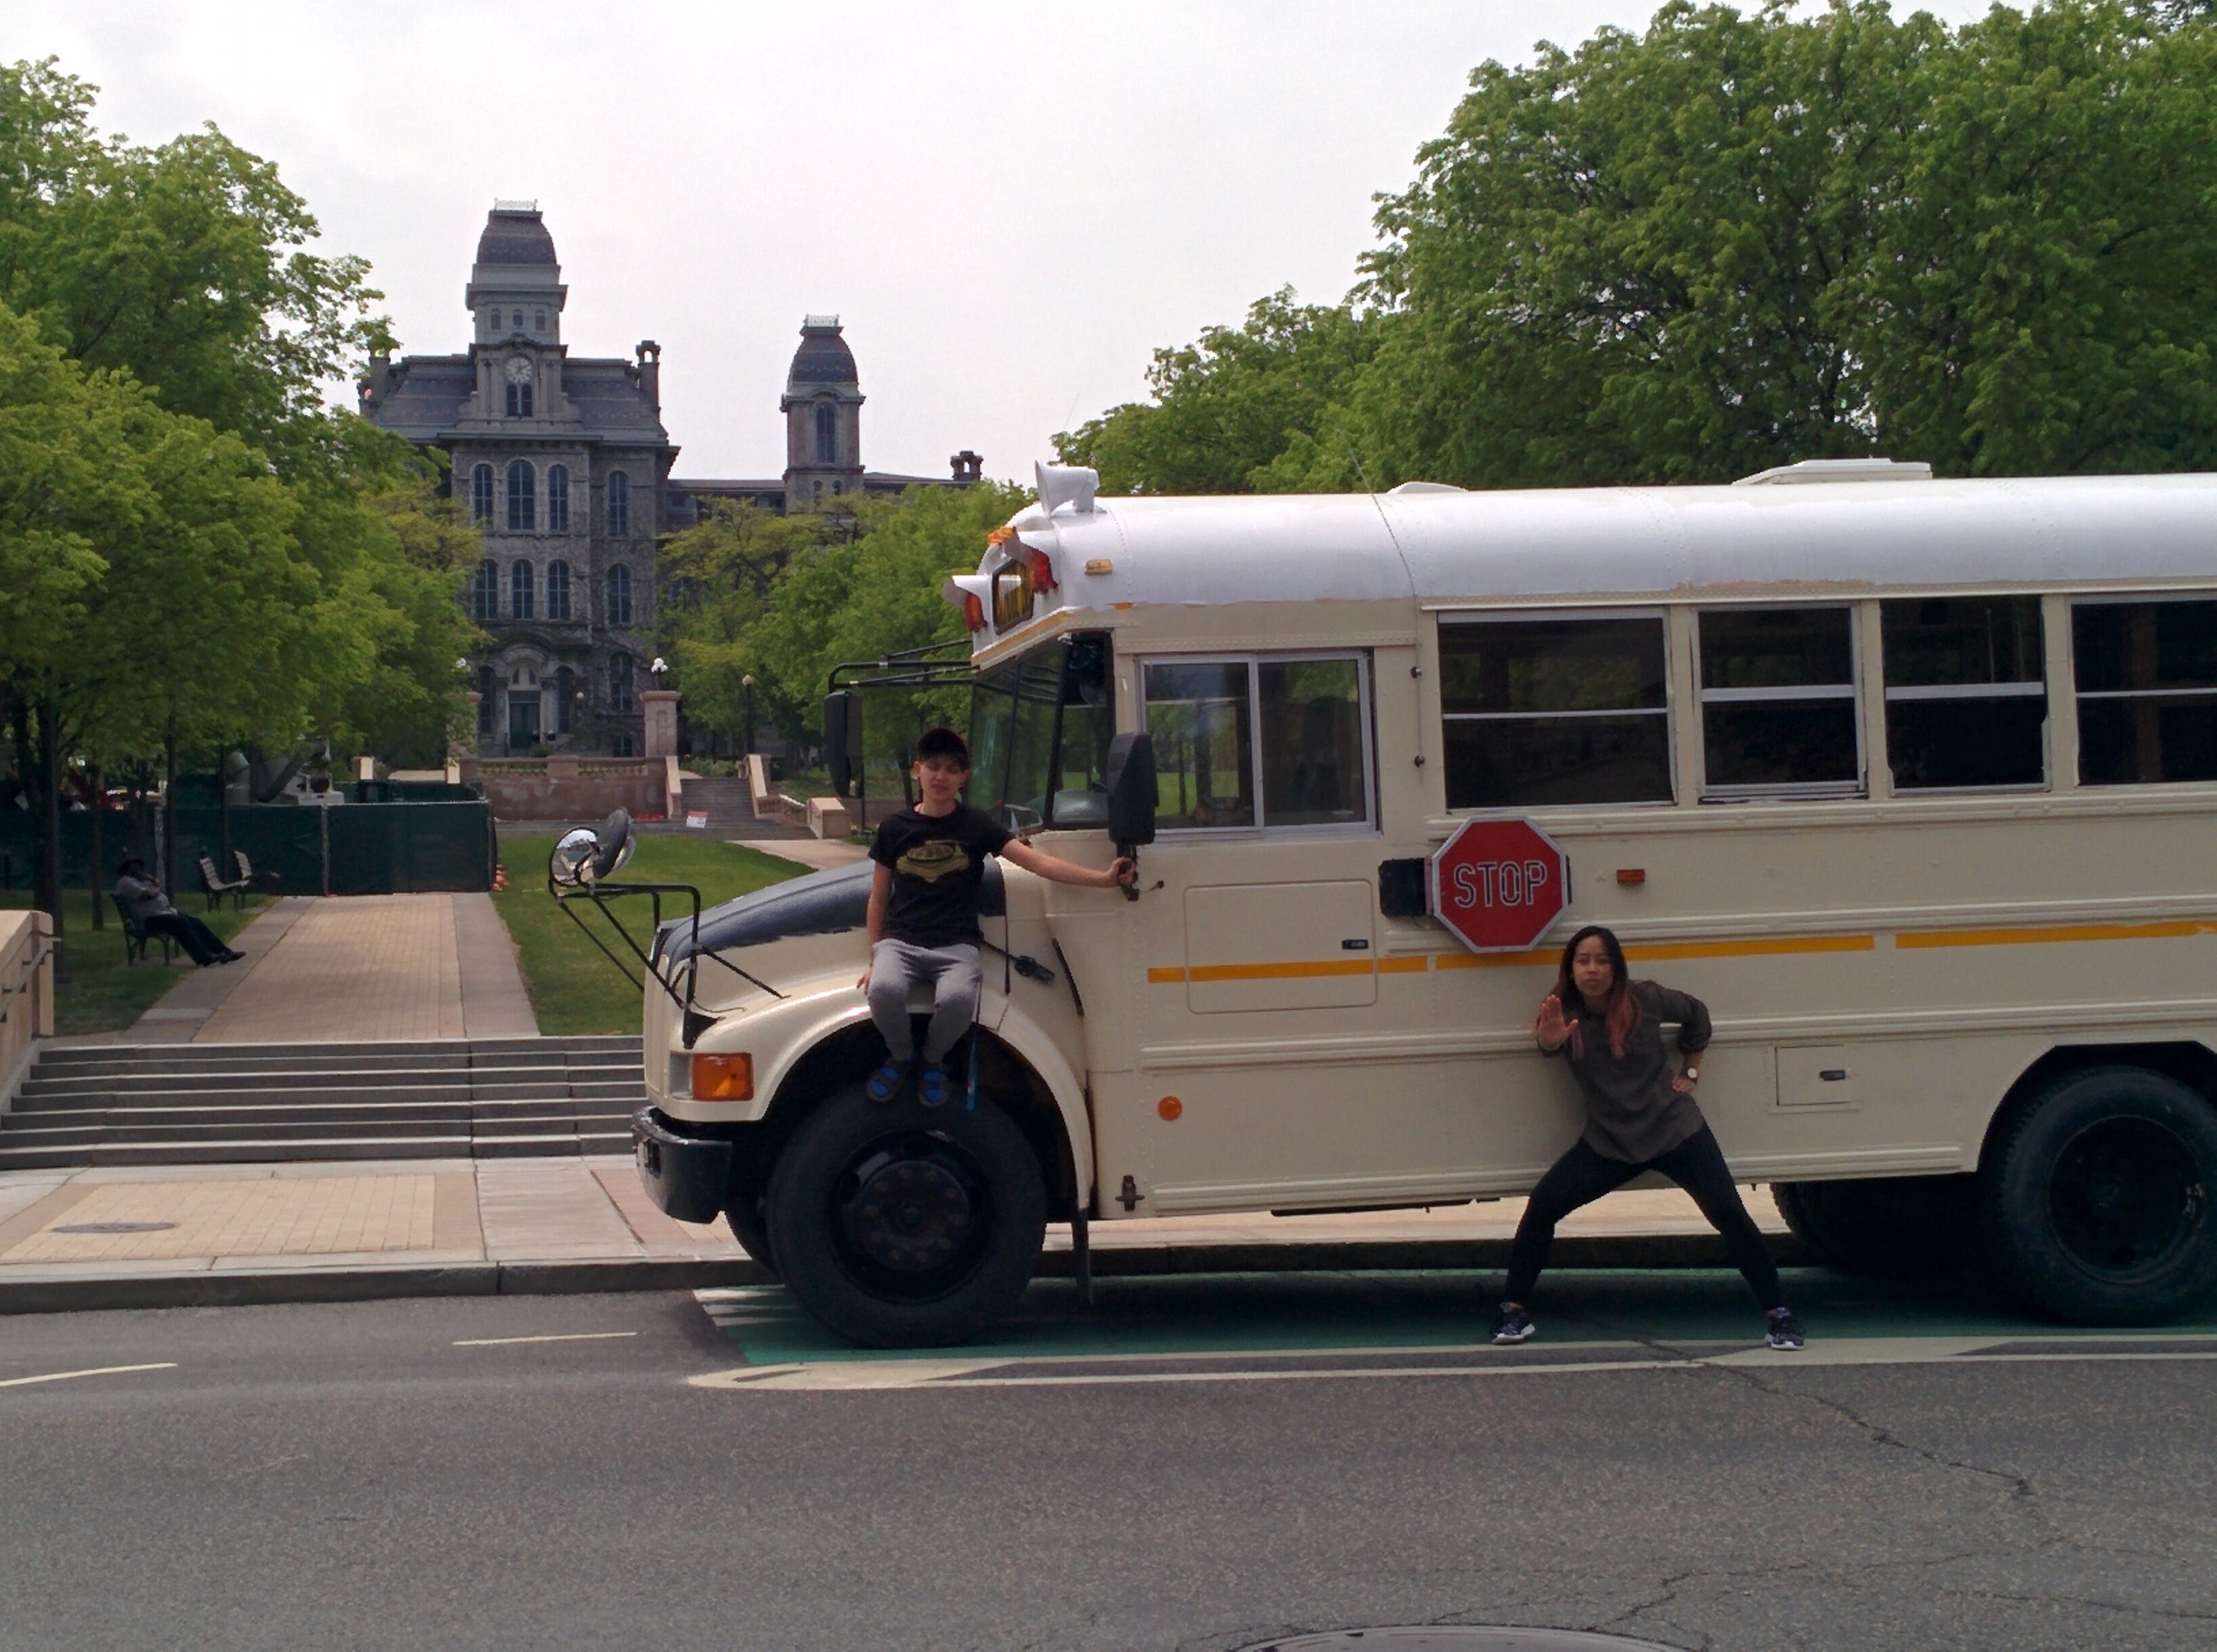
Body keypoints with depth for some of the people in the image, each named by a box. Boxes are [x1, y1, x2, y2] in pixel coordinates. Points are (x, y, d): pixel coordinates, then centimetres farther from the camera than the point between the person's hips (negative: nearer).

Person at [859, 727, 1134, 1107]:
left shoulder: (976, 826, 4)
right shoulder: (895, 829, 7)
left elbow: (1038, 862, -5)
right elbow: (879, 898, 15)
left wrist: (1103, 879, -17)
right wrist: (874, 959, 10)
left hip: (955, 947, -1)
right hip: (900, 941, 1)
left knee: (957, 999, -35)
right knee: (884, 989, -34)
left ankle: (933, 1061, 1)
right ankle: (900, 1057, 0)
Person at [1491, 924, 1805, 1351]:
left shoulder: (1644, 999, -9)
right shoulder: (1564, 1011, -8)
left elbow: (1696, 1014, 10)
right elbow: (1549, 1045, -31)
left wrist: (1690, 1072, 6)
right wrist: (1550, 1040, -55)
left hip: (1675, 1131, -1)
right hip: (1608, 1143, 1)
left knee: (1729, 1214, -13)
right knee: (1543, 1204, -15)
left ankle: (1780, 1314, -1)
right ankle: (1513, 1309, -2)